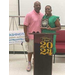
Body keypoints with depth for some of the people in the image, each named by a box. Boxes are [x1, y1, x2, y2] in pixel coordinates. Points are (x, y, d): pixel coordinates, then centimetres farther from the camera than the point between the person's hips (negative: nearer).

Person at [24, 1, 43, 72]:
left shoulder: (42, 15, 5)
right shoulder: (29, 14, -11)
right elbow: (25, 25, -11)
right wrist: (26, 35, -14)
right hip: (31, 36, -4)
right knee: (30, 50, 7)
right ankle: (29, 63, 22)